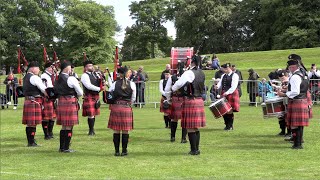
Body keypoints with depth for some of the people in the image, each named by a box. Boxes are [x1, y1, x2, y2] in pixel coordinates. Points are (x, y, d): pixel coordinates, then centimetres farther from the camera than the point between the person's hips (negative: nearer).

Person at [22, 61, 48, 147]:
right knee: (33, 123, -5)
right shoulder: (34, 78, -14)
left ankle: (30, 141, 17)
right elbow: (44, 89, -15)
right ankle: (31, 142, -2)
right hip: (34, 102, -10)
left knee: (29, 123, 12)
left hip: (27, 101, 10)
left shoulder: (25, 77, 16)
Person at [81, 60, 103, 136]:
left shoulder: (95, 74, 15)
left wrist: (103, 84, -4)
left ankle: (92, 130, 20)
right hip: (89, 97, -7)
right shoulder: (84, 76, -9)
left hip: (96, 96, 8)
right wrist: (99, 88, -20)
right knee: (90, 115, -7)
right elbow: (89, 86, -20)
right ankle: (91, 131, 0)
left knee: (94, 114, 12)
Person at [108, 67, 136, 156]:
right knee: (125, 131, 6)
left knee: (116, 131, 6)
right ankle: (124, 151, 9)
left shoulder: (115, 84, 0)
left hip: (115, 108, 1)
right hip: (127, 108, 0)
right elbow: (133, 98, 7)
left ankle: (117, 151, 9)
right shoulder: (132, 84, -1)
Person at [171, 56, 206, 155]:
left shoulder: (189, 73, -15)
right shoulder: (201, 73, 10)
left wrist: (173, 89, 2)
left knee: (190, 127, -1)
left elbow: (179, 83, -18)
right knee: (196, 127, 15)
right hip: (199, 100, 8)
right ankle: (196, 149, 20)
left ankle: (194, 150, 2)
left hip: (190, 101, -8)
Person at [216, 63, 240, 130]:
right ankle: (227, 125, 16)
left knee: (230, 111, -6)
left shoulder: (234, 75, -6)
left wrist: (227, 93, -24)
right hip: (223, 95, 6)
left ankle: (230, 126, 6)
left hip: (231, 94, -6)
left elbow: (233, 87, -14)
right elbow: (220, 83, 12)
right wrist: (217, 86, -13)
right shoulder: (223, 76, 17)